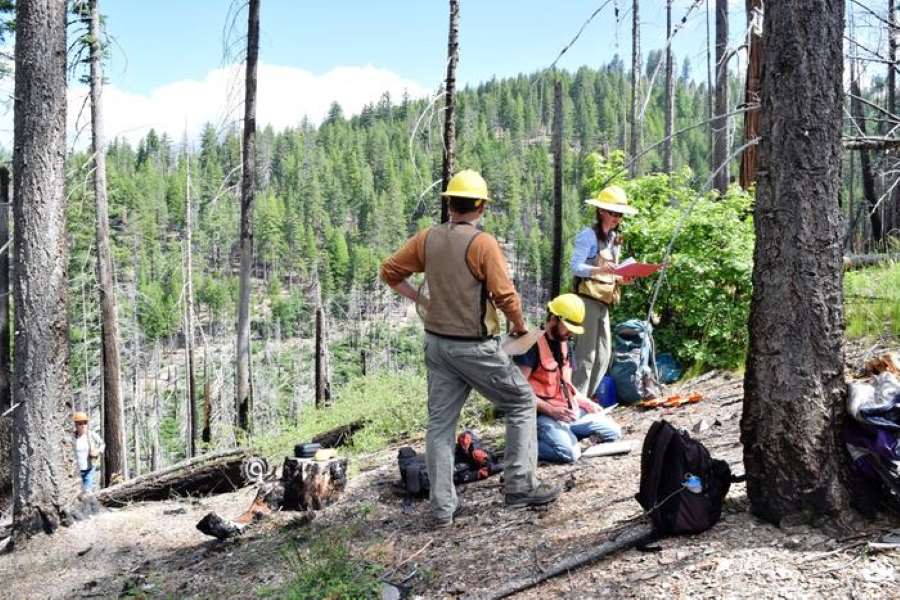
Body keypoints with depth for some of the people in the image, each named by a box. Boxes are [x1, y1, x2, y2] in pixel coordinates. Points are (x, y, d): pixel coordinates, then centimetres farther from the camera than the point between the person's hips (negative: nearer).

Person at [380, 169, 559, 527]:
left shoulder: (427, 239, 1)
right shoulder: (483, 243, -15)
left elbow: (390, 272, 7)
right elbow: (506, 296, -16)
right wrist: (521, 326, 2)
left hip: (437, 343, 6)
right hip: (475, 346, -5)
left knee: (440, 423, 11)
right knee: (522, 403, 12)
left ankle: (442, 508, 14)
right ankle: (521, 487, 13)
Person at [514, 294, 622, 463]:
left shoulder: (564, 344, 13)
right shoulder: (533, 345, -15)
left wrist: (585, 402, 5)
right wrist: (551, 410, -23)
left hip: (569, 410, 9)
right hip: (543, 414, -9)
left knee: (613, 431, 6)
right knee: (570, 452, -30)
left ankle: (562, 435, 6)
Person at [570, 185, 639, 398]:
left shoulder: (615, 238, 17)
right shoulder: (588, 235, -8)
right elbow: (576, 267, -15)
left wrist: (621, 278, 0)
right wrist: (599, 269, -30)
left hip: (604, 301, 8)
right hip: (588, 299, -8)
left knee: (603, 355, 8)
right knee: (586, 354, -10)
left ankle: (587, 398, 16)